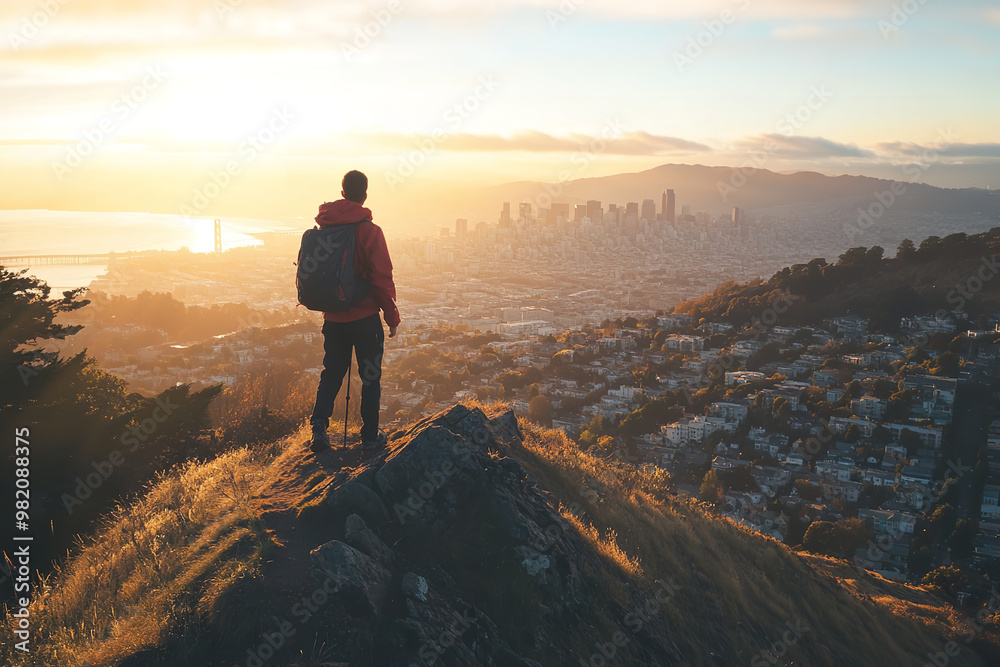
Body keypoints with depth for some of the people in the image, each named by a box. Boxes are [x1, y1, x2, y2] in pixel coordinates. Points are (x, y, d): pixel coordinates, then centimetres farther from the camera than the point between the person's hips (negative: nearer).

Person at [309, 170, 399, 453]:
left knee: (331, 373, 16)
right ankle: (370, 435, 13)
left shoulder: (322, 228, 3)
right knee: (370, 376, 8)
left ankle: (319, 424, 1)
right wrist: (392, 317, -3)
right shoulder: (369, 231, -14)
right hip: (365, 316, -4)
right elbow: (382, 279, -13)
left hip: (332, 317, 4)